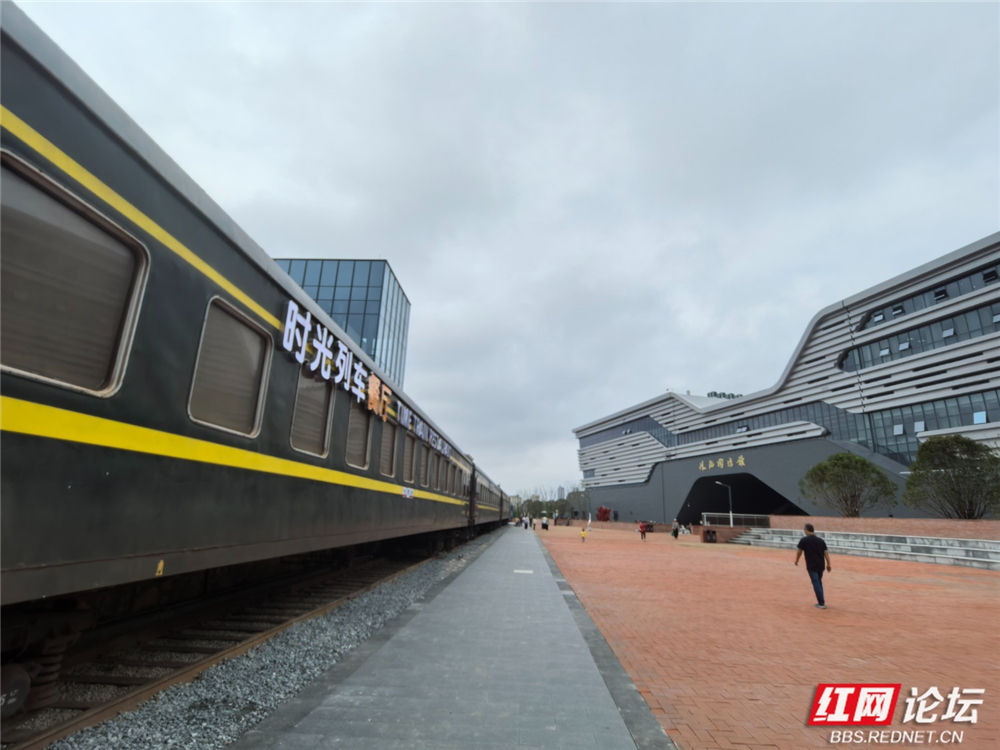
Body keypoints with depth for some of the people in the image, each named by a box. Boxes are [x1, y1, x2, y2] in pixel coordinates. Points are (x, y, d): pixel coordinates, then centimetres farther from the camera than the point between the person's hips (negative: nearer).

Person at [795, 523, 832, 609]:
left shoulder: (804, 540, -8)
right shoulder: (820, 540, 5)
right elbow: (826, 552, 3)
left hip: (811, 566, -6)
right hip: (820, 565, 6)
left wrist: (796, 560, 17)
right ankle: (821, 601, 24)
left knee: (816, 584, -1)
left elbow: (799, 551, 0)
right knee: (819, 582, 19)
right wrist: (828, 565, 9)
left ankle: (821, 603, -2)